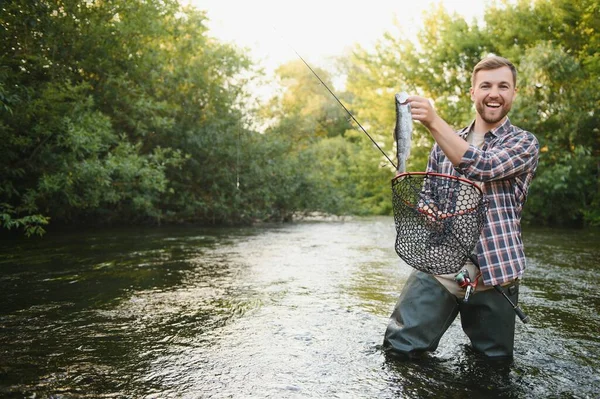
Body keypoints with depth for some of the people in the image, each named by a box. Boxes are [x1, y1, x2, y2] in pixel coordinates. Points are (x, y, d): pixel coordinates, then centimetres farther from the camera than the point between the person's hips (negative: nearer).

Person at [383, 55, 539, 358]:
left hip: (493, 273, -2)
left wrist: (434, 122, -25)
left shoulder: (524, 143, 2)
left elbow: (482, 166, -19)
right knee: (398, 348, -7)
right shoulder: (445, 141, 14)